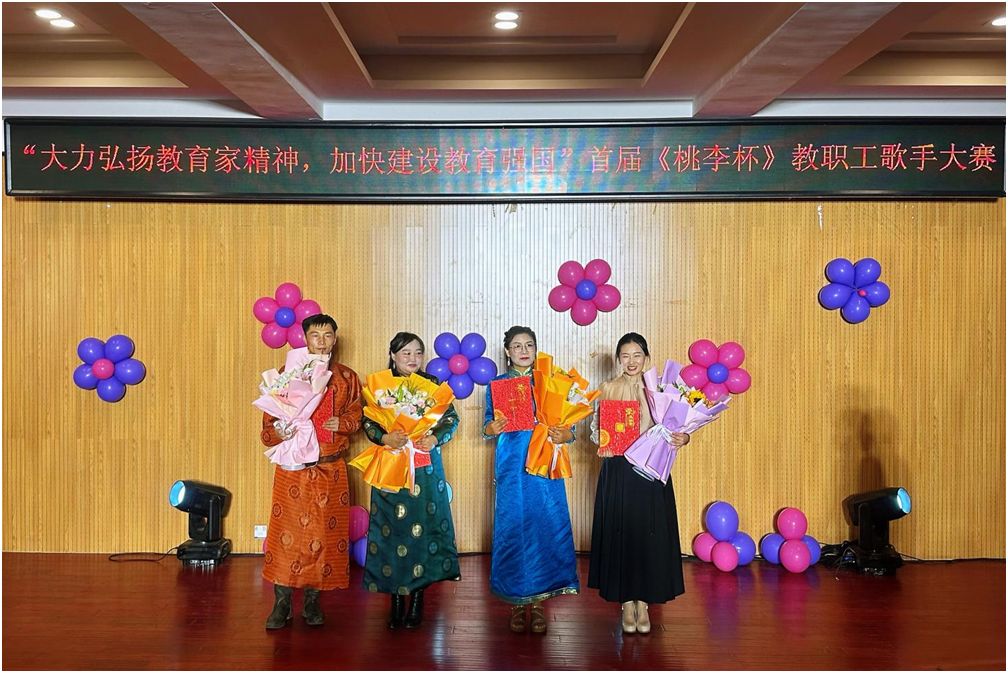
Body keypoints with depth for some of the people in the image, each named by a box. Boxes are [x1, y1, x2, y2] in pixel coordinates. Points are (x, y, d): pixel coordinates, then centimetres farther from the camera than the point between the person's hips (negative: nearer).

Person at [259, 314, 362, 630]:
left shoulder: (347, 378, 6)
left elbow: (355, 416, 13)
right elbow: (270, 418, 0)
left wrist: (342, 423, -9)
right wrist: (277, 431, -21)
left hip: (331, 469, 2)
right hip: (293, 466, -2)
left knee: (324, 533, 5)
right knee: (287, 531, -2)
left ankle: (312, 600, 19)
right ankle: (282, 603, 9)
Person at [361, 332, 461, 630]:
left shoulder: (432, 384, 6)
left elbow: (451, 418, 4)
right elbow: (368, 421, 0)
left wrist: (435, 439, -14)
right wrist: (385, 438, -19)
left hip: (425, 468, 0)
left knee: (423, 526, 0)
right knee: (392, 529, 0)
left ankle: (418, 597, 11)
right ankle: (396, 599, 11)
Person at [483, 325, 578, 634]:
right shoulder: (497, 384, 8)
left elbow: (566, 425, 6)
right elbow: (487, 428, 5)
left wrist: (564, 435, -16)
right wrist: (494, 428, -18)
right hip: (511, 467, 0)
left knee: (545, 527, -2)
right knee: (512, 528, 0)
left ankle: (538, 600, 9)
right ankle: (516, 601, 11)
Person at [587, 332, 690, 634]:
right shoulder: (608, 390, 4)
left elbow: (671, 428, 4)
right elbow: (596, 430, 4)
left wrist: (683, 438, -17)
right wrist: (604, 445, -16)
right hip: (618, 472, 0)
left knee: (649, 535, 3)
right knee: (620, 533, 3)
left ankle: (643, 602, 16)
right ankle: (626, 602, 16)